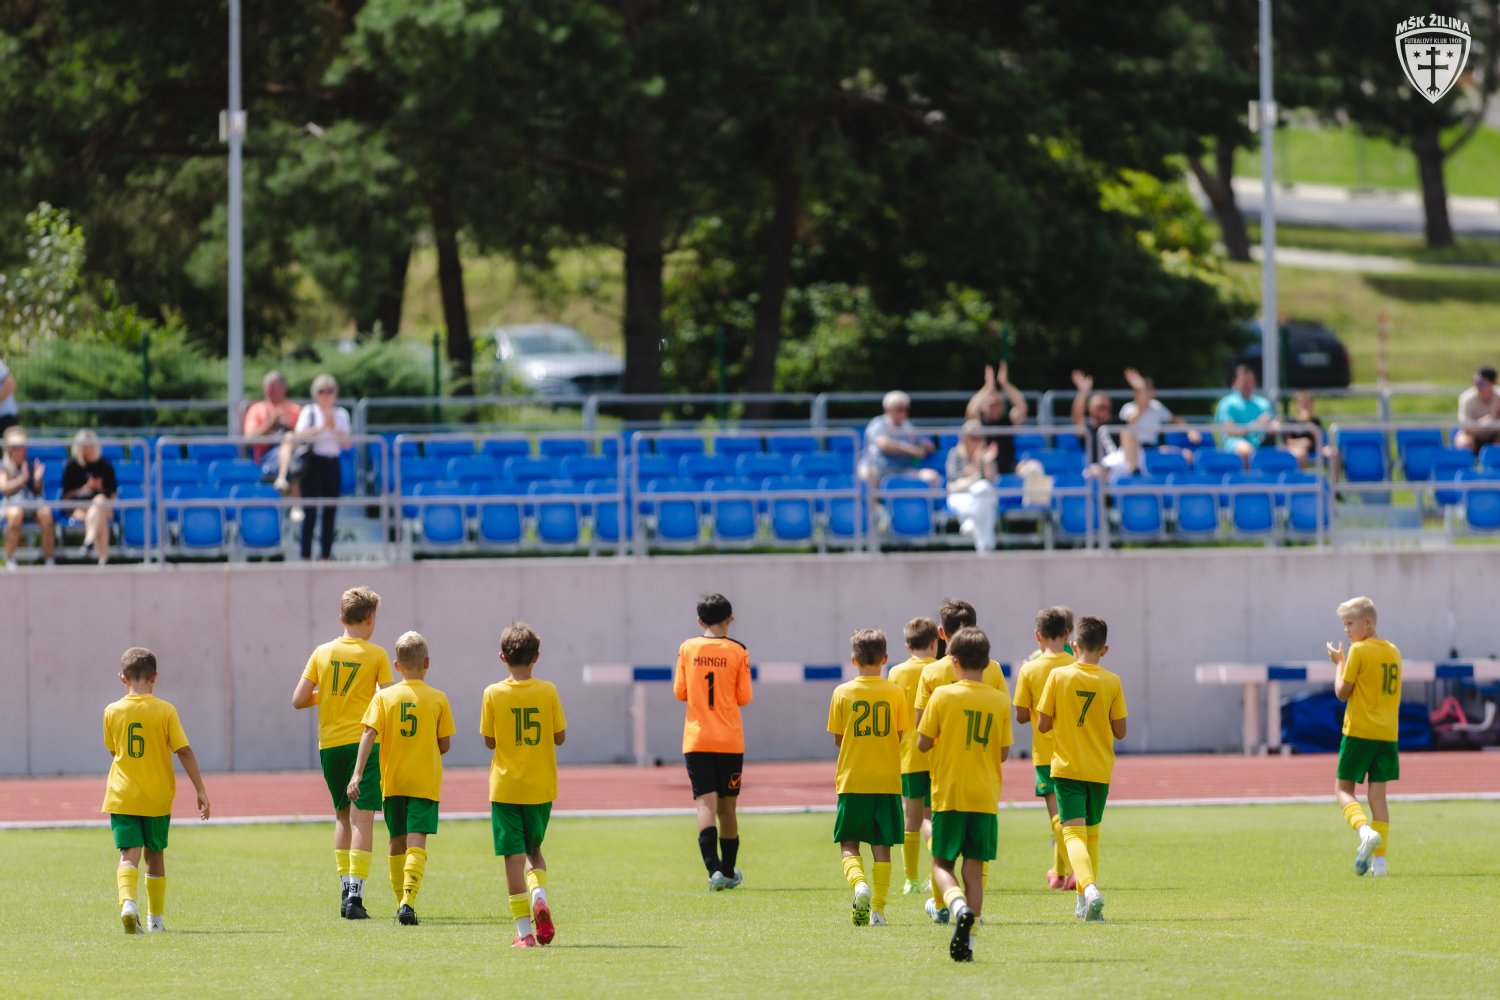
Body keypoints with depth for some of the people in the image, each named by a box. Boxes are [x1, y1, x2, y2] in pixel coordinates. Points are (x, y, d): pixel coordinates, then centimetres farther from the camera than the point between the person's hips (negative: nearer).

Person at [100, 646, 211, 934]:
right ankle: (156, 917, 23)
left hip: (122, 797, 0)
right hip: (157, 798, 0)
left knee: (129, 853, -6)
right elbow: (185, 751, -9)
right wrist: (201, 791, -5)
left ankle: (128, 902, -32)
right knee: (155, 855, 15)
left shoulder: (112, 712, -2)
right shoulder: (165, 711, -7)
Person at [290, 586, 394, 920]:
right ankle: (355, 895, -16)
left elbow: (298, 700, 2)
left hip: (329, 744, 4)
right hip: (363, 742, -4)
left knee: (342, 816, 18)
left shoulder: (322, 653, 4)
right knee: (362, 818, -6)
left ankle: (346, 890, 15)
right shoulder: (376, 655, -4)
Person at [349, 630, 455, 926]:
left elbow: (369, 734, -10)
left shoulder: (384, 696, -1)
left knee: (398, 841, 17)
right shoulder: (438, 699, -2)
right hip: (425, 782, -2)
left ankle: (401, 899, 25)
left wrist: (358, 773, -14)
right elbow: (445, 743, 1)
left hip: (393, 780, 2)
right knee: (417, 843, -9)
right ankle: (409, 900, -26)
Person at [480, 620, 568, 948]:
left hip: (505, 787, -2)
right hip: (541, 787, 2)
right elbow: (560, 737, 0)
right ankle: (539, 895, -8)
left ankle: (524, 930, -4)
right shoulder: (548, 692, -5)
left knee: (514, 856, 0)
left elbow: (489, 741, -2)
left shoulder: (494, 694, -7)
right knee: (533, 848, 20)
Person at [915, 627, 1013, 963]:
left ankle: (959, 906, -22)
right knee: (975, 868, 5)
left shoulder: (943, 696, -6)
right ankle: (966, 941, 0)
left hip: (949, 794, -2)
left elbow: (923, 743, -3)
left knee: (942, 863, 7)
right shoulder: (1000, 701, 1)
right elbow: (1004, 753, 4)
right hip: (986, 796, 2)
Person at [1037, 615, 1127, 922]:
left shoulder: (1058, 676, -6)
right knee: (1092, 833, 18)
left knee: (1074, 833, -9)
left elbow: (1043, 724, -4)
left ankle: (1089, 888, -34)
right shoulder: (1112, 682, -4)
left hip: (1066, 768, -2)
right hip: (1100, 769, 2)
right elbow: (1120, 731, -1)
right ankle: (1085, 902, 23)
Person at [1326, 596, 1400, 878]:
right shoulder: (1393, 652, 11)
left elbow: (1342, 692, -8)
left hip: (1359, 730, -6)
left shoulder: (1359, 651, -10)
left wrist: (1338, 662, 5)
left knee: (1343, 789, 3)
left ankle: (1365, 831, -24)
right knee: (1378, 793, 6)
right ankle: (1379, 858, -1)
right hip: (1387, 733, 6)